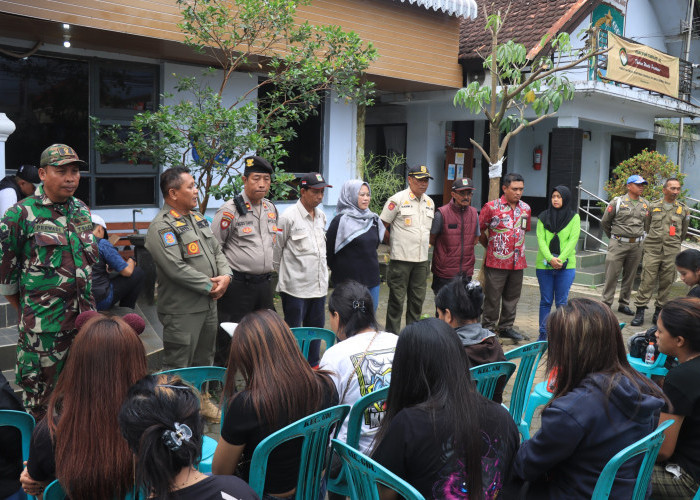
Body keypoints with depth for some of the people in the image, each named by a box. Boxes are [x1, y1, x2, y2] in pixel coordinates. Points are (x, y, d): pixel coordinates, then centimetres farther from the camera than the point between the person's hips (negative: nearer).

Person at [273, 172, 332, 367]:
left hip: (319, 284, 7)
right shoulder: (288, 217, -11)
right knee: (292, 331, 3)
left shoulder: (321, 215, 10)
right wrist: (281, 273, 6)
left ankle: (312, 366, 29)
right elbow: (276, 249, -3)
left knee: (316, 327, 15)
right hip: (295, 285, -6)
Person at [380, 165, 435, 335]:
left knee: (417, 299, 12)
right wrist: (394, 243, 2)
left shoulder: (430, 202, 12)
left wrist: (426, 244, 15)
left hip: (422, 259, 6)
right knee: (397, 299, 0)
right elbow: (382, 226, -4)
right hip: (400, 258, -6)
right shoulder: (397, 200, -8)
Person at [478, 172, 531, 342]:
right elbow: (479, 230, 1)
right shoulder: (491, 207, -8)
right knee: (492, 298, 2)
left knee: (512, 298, 13)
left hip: (518, 262, 5)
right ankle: (488, 328, 13)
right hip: (496, 262, -5)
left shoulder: (526, 208, 9)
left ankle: (506, 328, 26)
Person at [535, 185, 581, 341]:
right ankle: (543, 335, 15)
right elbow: (540, 239, -2)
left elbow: (573, 240, -5)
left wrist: (560, 259, -17)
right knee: (545, 301, 7)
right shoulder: (543, 217, 6)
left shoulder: (574, 217, 3)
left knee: (562, 302, 4)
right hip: (544, 265, 1)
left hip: (566, 265, -1)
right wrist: (550, 258, -17)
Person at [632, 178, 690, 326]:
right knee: (647, 281, -4)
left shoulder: (683, 209, 8)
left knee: (666, 282, 5)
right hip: (652, 250, -1)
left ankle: (659, 311, 16)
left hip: (671, 252, 1)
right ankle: (640, 311, 0)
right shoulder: (653, 206, 6)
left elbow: (683, 232, 19)